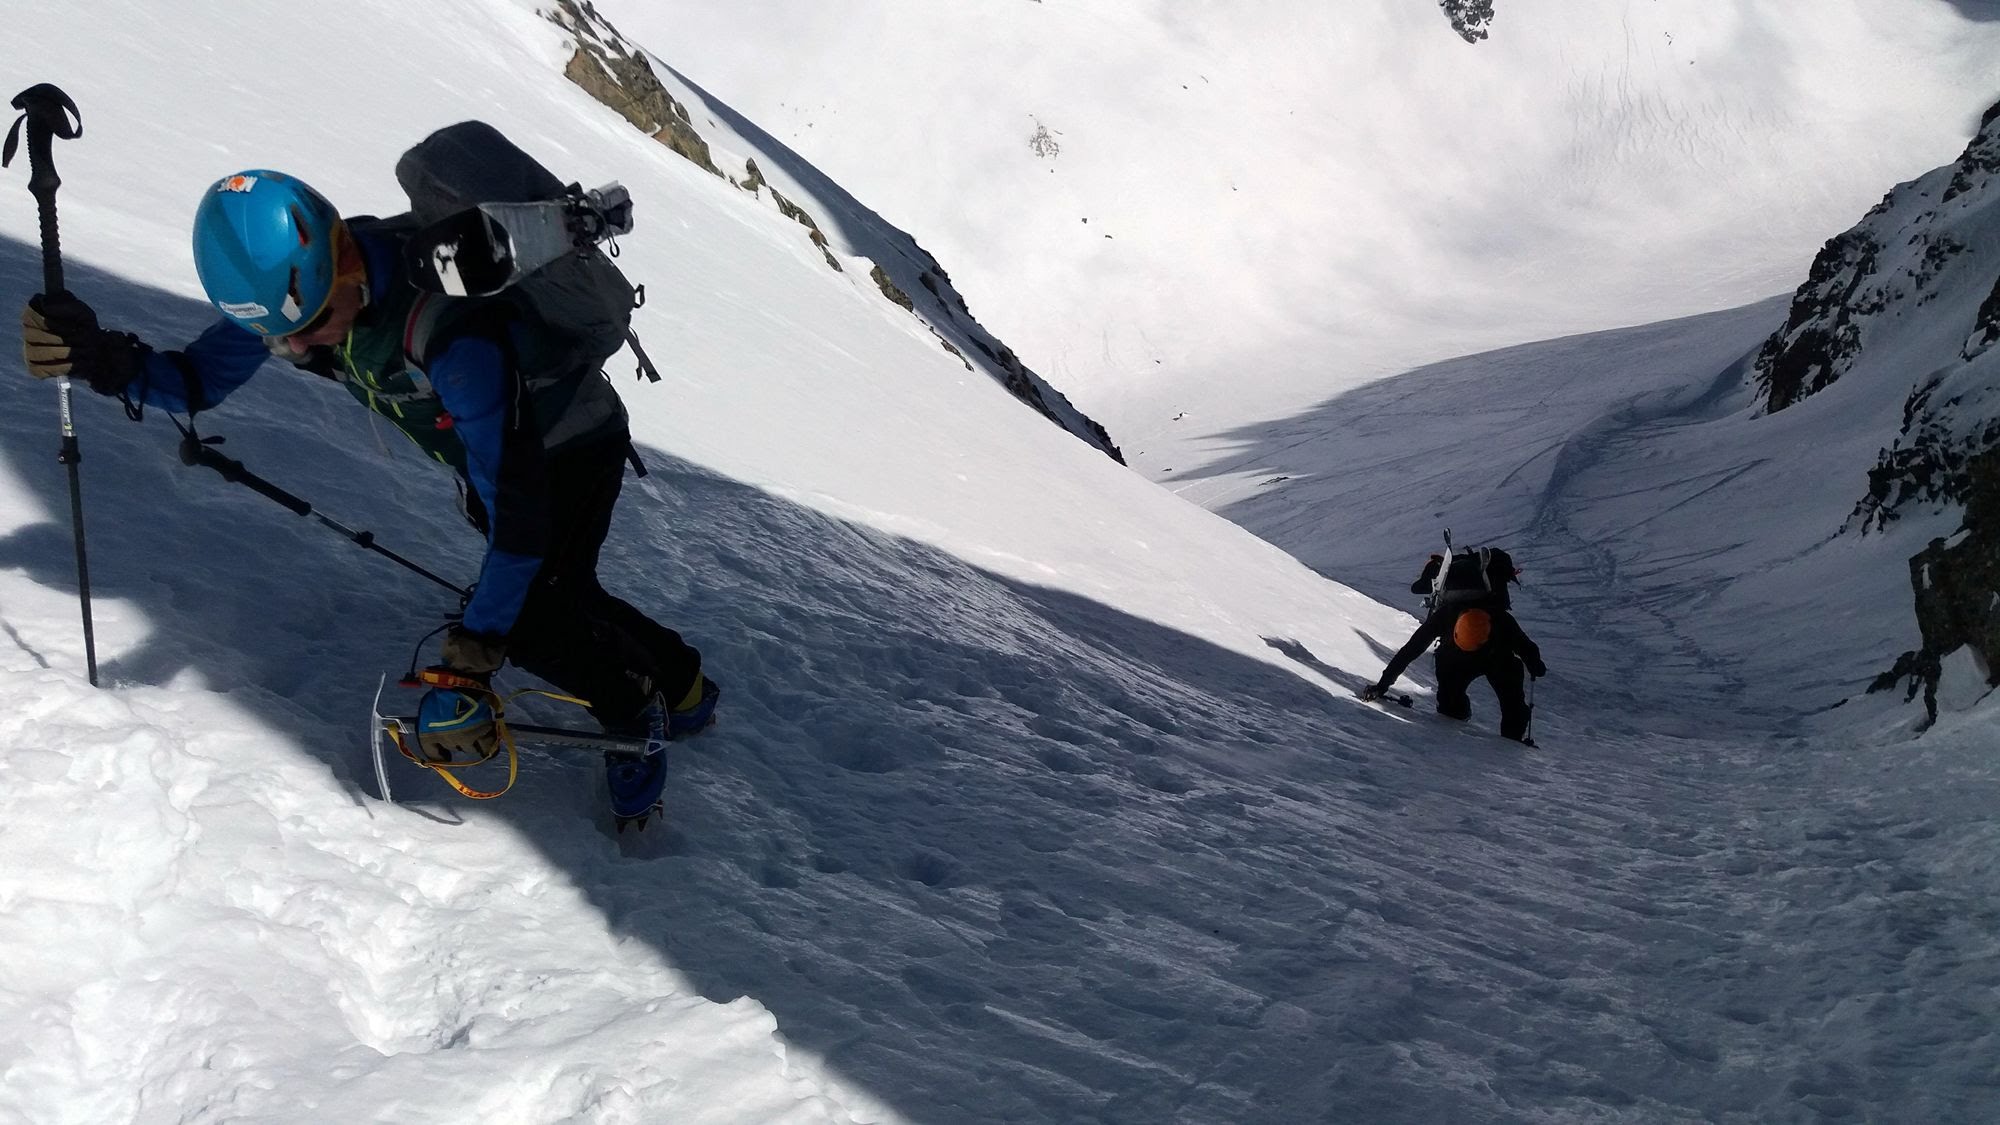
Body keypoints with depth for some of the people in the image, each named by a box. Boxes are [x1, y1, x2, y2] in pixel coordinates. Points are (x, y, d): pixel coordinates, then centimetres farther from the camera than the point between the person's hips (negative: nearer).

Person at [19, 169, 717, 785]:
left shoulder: (449, 327, -44)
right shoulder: (282, 281, -21)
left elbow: (517, 509, -44)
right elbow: (197, 381, -6)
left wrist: (466, 665, -46)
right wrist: (103, 359, -28)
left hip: (574, 446, -8)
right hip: (495, 449, 8)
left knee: (526, 621, -17)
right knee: (560, 596, 17)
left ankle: (651, 710, 9)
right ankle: (680, 681, 39)